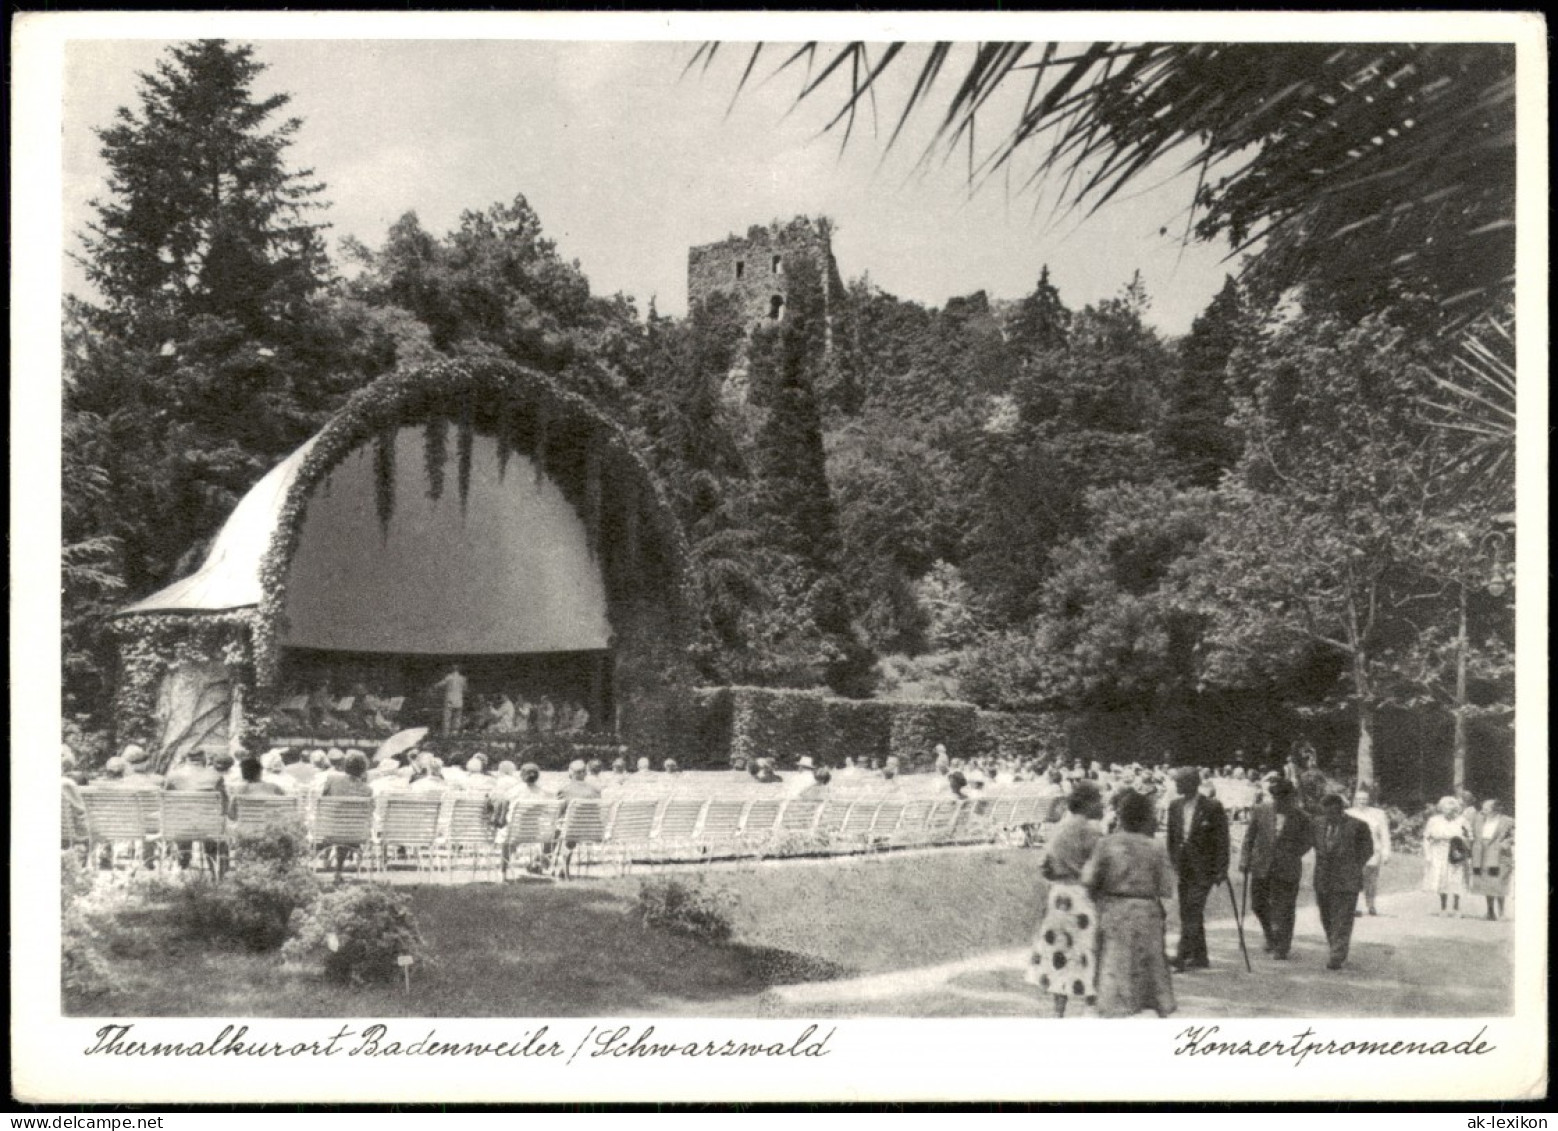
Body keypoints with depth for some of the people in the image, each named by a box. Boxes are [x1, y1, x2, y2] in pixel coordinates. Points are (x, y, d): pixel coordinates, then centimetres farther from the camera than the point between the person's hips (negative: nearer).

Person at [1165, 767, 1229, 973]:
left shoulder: (1212, 808, -8)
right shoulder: (1175, 807, 9)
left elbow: (1222, 840, -7)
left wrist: (1221, 869, -10)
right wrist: (1173, 861, 8)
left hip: (1203, 869, -6)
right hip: (1183, 868, 6)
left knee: (1193, 910, -15)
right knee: (1187, 913, 8)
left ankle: (1183, 956, -19)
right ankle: (1200, 957, 18)